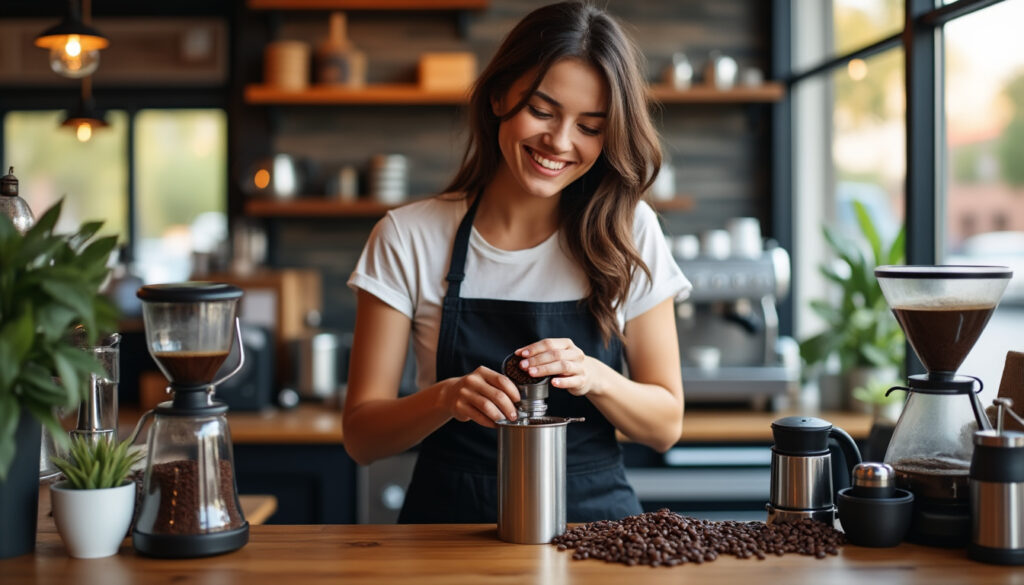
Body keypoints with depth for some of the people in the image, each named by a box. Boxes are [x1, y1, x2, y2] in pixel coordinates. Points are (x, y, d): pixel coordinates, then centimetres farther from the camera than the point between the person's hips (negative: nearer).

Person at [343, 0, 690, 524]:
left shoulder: (630, 235, 0)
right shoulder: (407, 238, -3)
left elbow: (666, 426, 4)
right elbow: (361, 436, -3)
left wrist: (592, 376, -16)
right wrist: (446, 398, -23)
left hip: (594, 519, 1)